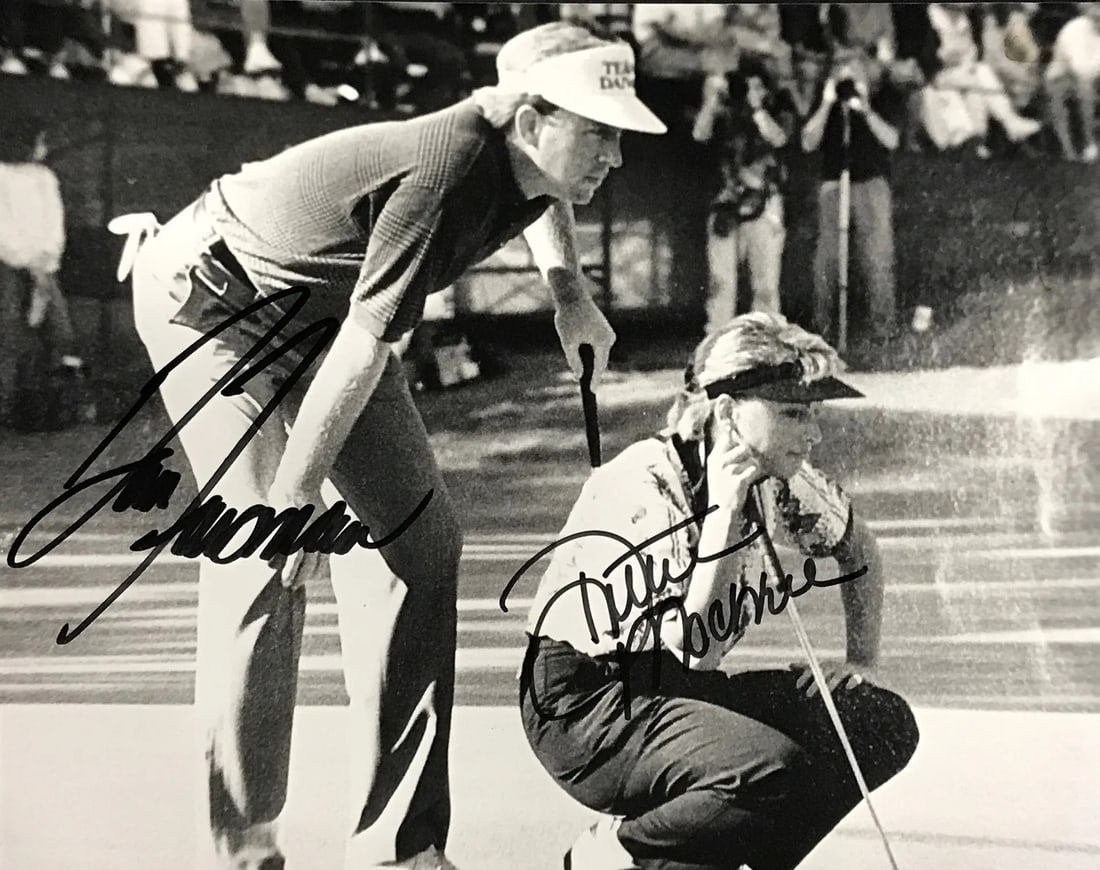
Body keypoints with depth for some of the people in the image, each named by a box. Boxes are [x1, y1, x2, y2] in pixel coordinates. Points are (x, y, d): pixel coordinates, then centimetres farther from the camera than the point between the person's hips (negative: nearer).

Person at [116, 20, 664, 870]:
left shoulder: (524, 152, -9)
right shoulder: (449, 171, -35)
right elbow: (364, 346, -34)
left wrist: (570, 294, 18)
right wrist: (293, 496, -31)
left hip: (318, 309, 9)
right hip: (210, 289, -9)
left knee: (418, 538, 1)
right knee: (266, 558, -18)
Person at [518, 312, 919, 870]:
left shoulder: (780, 480, -1)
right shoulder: (643, 485, -22)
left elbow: (856, 547, 21)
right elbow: (690, 647, -29)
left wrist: (862, 661, 13)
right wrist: (723, 510, -30)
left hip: (688, 696, 8)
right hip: (584, 707, -8)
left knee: (884, 725, -8)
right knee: (777, 771, -32)